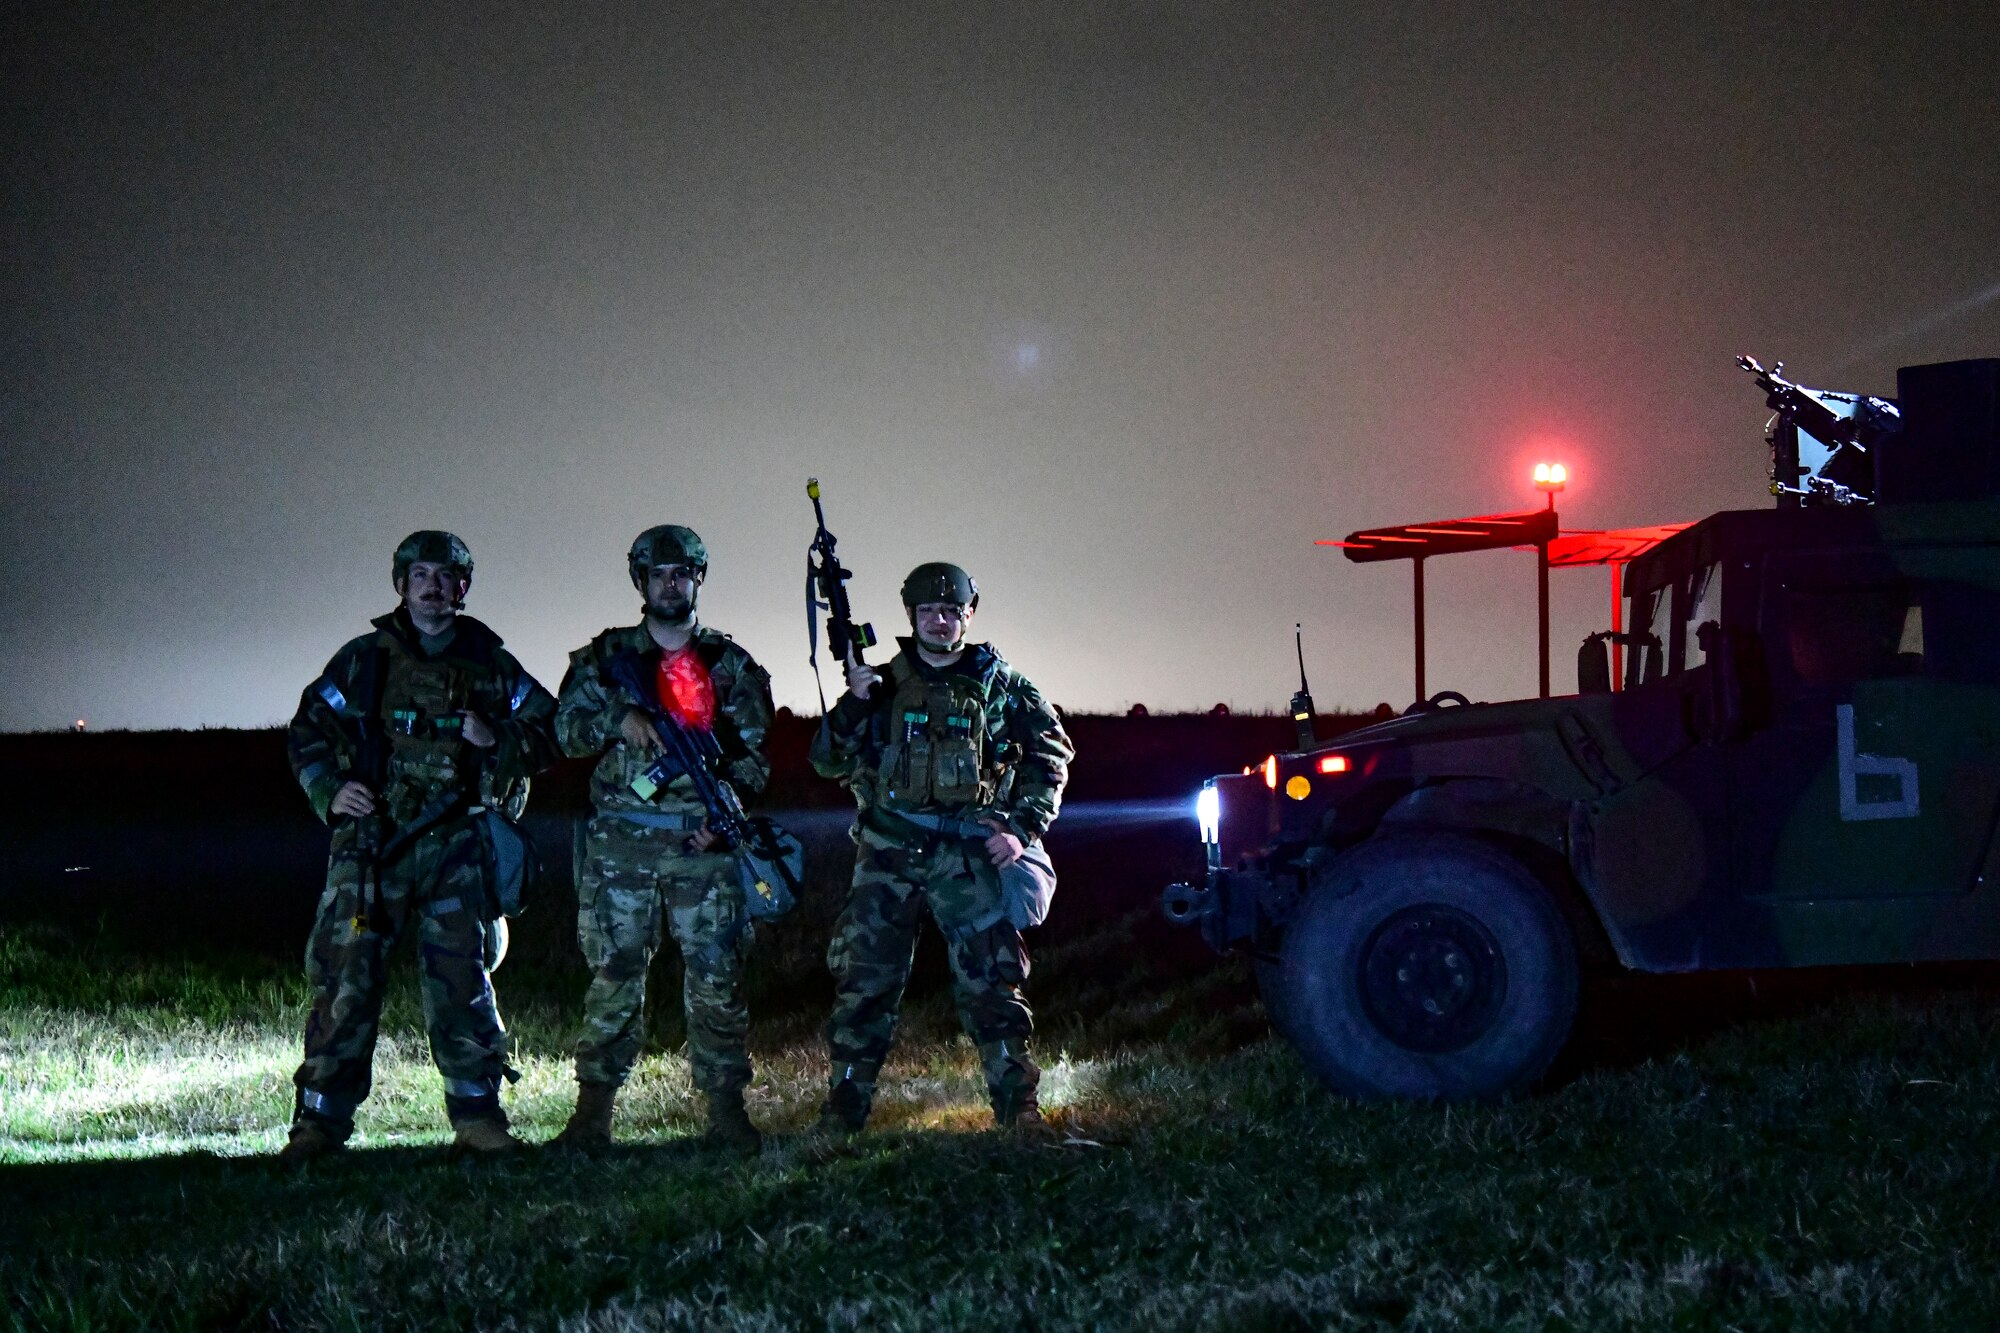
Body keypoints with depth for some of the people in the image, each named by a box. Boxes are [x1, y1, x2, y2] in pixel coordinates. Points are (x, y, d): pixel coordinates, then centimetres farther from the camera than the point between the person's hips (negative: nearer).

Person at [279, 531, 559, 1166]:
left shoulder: (489, 664, 10)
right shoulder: (364, 658, 7)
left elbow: (550, 727, 16)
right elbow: (308, 729, 11)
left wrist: (498, 739, -3)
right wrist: (329, 791, -6)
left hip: (457, 848, 1)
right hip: (372, 840, -1)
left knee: (461, 980, 1)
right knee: (346, 976, -6)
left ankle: (477, 1118, 10)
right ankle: (321, 1119, -1)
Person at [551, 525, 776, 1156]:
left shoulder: (731, 665, 10)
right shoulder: (606, 656, 11)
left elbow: (755, 750, 8)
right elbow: (567, 729, 4)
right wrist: (617, 717, -14)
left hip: (704, 844, 0)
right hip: (622, 843, 0)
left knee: (717, 979, -3)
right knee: (613, 976, 0)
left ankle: (726, 1110, 4)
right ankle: (592, 1113, 5)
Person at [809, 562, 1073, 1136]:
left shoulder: (1000, 685, 9)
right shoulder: (881, 683, 12)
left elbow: (1051, 757, 11)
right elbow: (829, 763, 8)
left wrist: (1023, 828, 0)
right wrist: (855, 703, -9)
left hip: (967, 852, -1)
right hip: (887, 852, 2)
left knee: (990, 980, -7)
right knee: (864, 978, 0)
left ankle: (1018, 1106, -3)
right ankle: (844, 1107, 6)